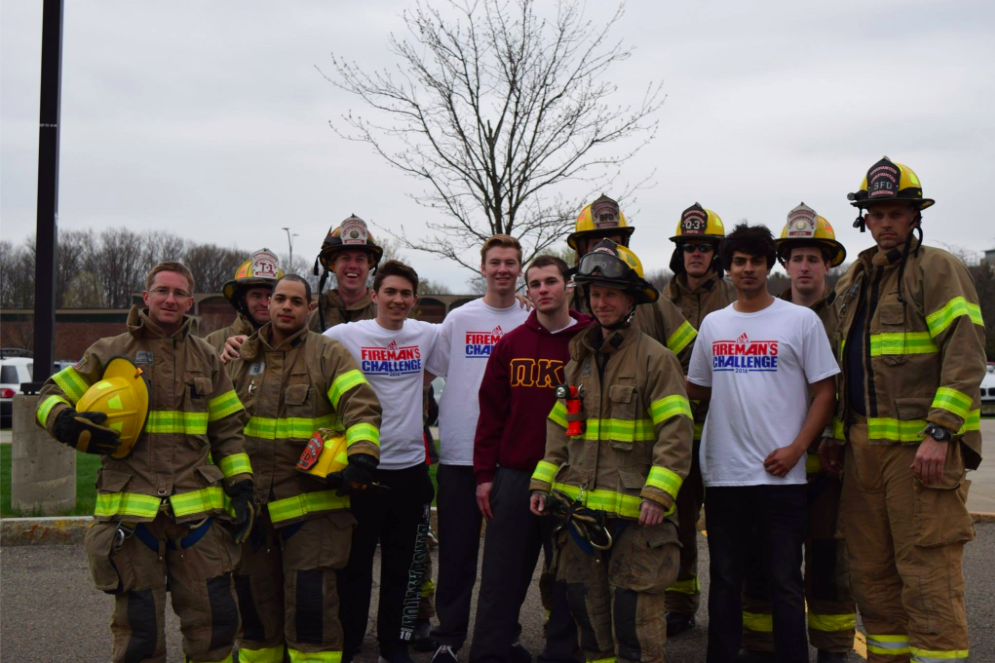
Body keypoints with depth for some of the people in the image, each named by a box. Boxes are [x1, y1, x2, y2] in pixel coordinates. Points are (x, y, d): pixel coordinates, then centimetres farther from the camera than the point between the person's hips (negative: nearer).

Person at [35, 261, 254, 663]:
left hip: (197, 509, 2)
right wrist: (66, 423, -12)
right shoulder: (110, 353, 6)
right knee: (138, 629, 4)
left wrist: (241, 486, 7)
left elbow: (227, 429, 16)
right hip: (132, 508, -2)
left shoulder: (206, 358, 14)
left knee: (216, 619, 2)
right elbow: (52, 396, 10)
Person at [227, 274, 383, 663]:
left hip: (312, 501, -4)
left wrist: (361, 456, -30)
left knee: (310, 599, -6)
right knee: (255, 597, 13)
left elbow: (362, 408, -14)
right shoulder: (243, 358, 11)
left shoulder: (329, 355, -1)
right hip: (252, 502, 4)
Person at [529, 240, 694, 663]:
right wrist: (543, 482, 12)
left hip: (635, 514, -6)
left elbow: (676, 432, -11)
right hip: (581, 510, 6)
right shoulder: (580, 359, 15)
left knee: (635, 613, -5)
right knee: (588, 608, 14)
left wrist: (658, 494, -18)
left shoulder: (654, 358, -4)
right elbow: (559, 429, 20)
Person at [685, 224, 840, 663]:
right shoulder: (712, 323, 11)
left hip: (780, 473, -3)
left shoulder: (801, 320, 0)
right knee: (724, 578, 11)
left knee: (784, 581, 3)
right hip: (722, 471, 3)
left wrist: (796, 448, -10)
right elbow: (699, 389, 22)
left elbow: (825, 391, -2)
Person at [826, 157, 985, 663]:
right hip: (865, 445, 7)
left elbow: (965, 356, -13)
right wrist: (837, 435, 17)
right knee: (870, 568, 11)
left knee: (926, 569, -6)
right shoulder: (853, 282, 19)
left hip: (922, 445, -7)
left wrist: (939, 432, -21)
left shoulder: (938, 270, -4)